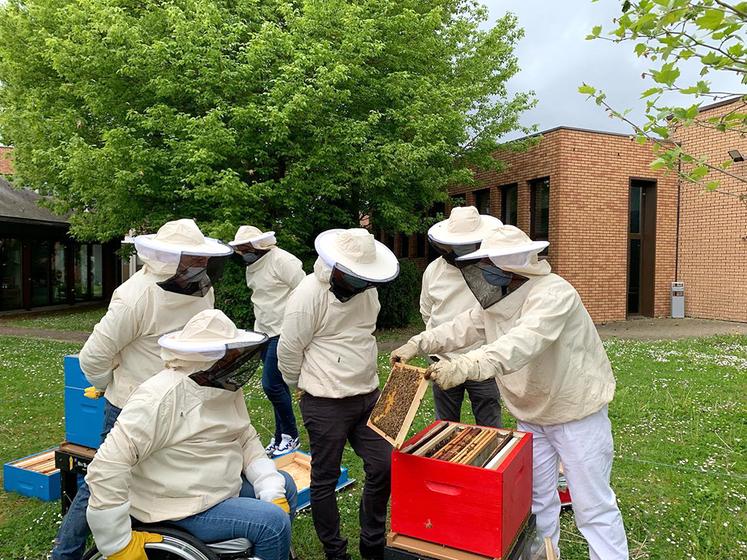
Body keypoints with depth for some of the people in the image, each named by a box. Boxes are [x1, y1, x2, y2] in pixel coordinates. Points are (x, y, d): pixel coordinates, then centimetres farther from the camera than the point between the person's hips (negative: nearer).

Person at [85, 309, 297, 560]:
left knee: (286, 486, 16)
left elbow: (246, 439, 6)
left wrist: (272, 491, -6)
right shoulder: (162, 397, -28)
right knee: (273, 522, -19)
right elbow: (107, 467, -29)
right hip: (181, 510, -9)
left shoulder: (226, 387, 0)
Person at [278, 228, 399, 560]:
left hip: (368, 395, 6)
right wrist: (309, 385, 5)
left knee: (383, 466, 8)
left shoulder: (367, 289, 3)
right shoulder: (309, 294, -18)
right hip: (325, 404, -6)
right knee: (325, 479, 7)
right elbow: (289, 351, -10)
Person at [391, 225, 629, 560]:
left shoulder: (554, 293, -27)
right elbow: (463, 327, 4)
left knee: (593, 505, 4)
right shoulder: (499, 299, 1)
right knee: (535, 497, 19)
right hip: (533, 415, 8)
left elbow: (522, 343, -43)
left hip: (577, 414, -8)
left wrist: (465, 365, -55)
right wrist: (418, 343, -8)